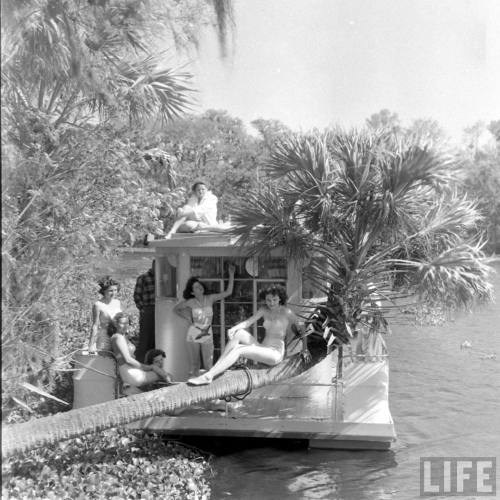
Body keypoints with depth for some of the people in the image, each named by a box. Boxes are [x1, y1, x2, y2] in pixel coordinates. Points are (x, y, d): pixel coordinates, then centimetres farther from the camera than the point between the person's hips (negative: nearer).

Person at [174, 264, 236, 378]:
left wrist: (231, 275, -14)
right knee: (194, 365, 6)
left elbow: (228, 292, -8)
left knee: (209, 366, -1)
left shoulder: (210, 299, -3)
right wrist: (187, 317, 0)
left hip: (207, 335, 1)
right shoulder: (190, 302, -6)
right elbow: (176, 309, 10)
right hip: (193, 335, -1)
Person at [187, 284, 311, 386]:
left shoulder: (287, 313, -8)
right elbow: (248, 322, -1)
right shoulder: (264, 310, 8)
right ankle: (216, 367, -22)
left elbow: (301, 330, 1)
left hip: (276, 353, -6)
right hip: (262, 348, 6)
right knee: (239, 332, -17)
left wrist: (305, 350, 3)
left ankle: (208, 376, -36)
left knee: (238, 350, -26)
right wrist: (233, 328, -19)